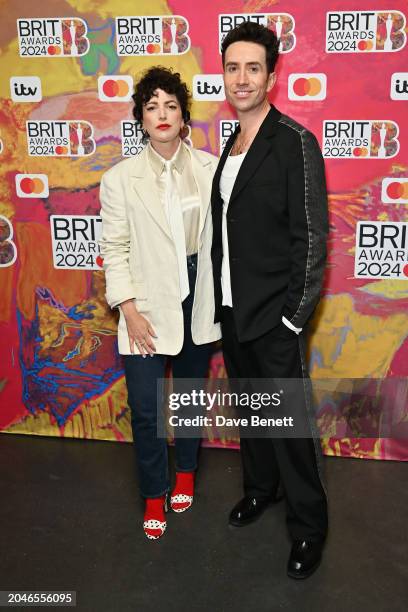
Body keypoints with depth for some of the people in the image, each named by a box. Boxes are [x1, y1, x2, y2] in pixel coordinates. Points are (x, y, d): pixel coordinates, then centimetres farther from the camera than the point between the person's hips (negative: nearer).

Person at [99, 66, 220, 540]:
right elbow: (114, 249, -3)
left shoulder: (209, 167, -2)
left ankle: (185, 472, 43)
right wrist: (130, 311, -9)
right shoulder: (120, 178, -4)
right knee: (144, 408, 0)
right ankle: (154, 495, 24)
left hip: (199, 298, 2)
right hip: (148, 303, -1)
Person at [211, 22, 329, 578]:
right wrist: (221, 300, 10)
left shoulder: (294, 142, -11)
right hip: (231, 310, 7)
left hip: (274, 318, -7)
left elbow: (312, 237, -14)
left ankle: (309, 527, 20)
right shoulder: (230, 146, 10)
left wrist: (294, 318, -15)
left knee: (290, 424, 2)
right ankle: (261, 487, 41)